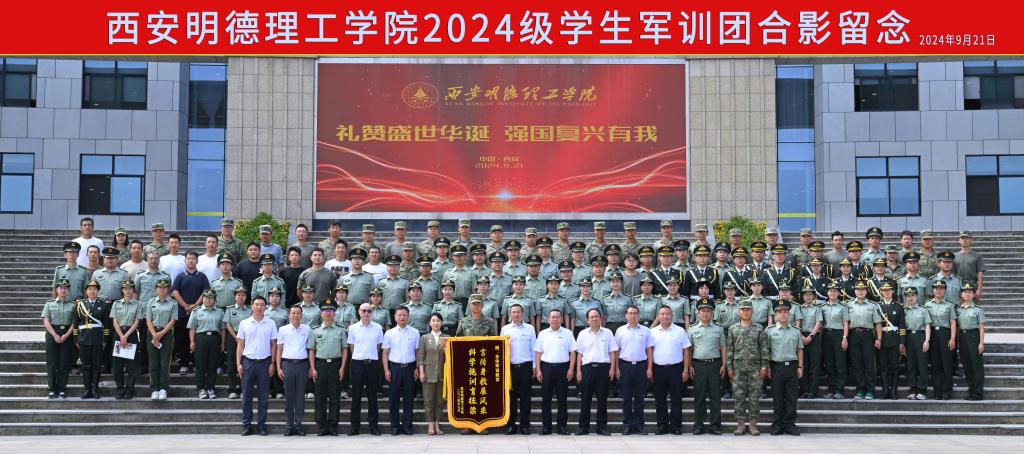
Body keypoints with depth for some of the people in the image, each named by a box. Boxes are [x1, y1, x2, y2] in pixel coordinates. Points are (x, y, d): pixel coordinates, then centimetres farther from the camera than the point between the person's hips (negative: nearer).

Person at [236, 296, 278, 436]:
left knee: (263, 397, 4)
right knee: (246, 396, 4)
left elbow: (273, 345, 5)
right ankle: (247, 426, 10)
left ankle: (261, 426, 10)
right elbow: (240, 345, 6)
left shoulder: (271, 324, 4)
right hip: (248, 362, 0)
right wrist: (239, 363, -2)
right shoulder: (244, 323, 5)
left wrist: (272, 363, -2)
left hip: (264, 362, 0)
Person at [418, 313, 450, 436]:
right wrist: (421, 372, -5)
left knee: (440, 400, 3)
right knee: (428, 399, -1)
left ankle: (437, 424, 10)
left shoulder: (447, 338, 8)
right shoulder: (424, 338, 7)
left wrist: (445, 347, -13)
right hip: (429, 373, -1)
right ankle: (430, 425, 4)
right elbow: (420, 356, 3)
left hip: (442, 373, 1)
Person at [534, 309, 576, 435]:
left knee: (562, 399, 2)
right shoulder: (543, 334, 9)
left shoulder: (568, 333, 6)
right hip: (547, 367, 1)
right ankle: (546, 426, 7)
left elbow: (572, 352, 4)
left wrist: (571, 369, -5)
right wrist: (538, 370, -1)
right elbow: (538, 353, 7)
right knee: (546, 398, 2)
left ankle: (561, 426, 8)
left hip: (563, 367, -1)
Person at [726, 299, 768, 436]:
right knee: (739, 397, 2)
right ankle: (741, 424, 8)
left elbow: (764, 349, 2)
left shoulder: (759, 329, 4)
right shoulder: (732, 329, 8)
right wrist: (729, 367, 2)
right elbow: (729, 350, 8)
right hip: (738, 368, 1)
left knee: (754, 397, 0)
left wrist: (764, 366, -5)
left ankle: (753, 424, 7)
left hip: (755, 368, -1)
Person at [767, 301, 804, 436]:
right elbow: (766, 350, 3)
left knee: (791, 397, 3)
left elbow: (799, 350, 13)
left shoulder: (796, 331, 11)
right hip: (776, 366, -2)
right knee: (777, 398, 2)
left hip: (792, 366, 2)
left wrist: (800, 367, 6)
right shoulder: (769, 331, 3)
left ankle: (790, 424, 9)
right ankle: (777, 425, 9)